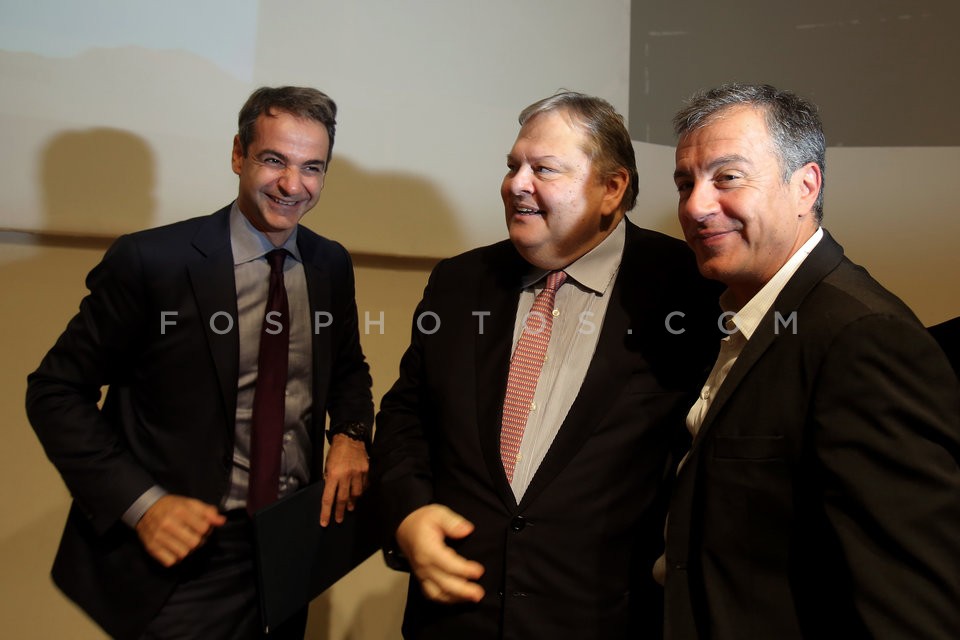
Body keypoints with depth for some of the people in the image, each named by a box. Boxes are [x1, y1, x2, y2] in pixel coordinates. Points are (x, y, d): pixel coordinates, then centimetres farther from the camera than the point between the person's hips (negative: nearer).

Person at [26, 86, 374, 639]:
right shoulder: (150, 261, -16)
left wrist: (351, 433, -8)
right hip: (187, 554, -4)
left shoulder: (332, 264, -2)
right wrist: (141, 504, -18)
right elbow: (56, 392, -9)